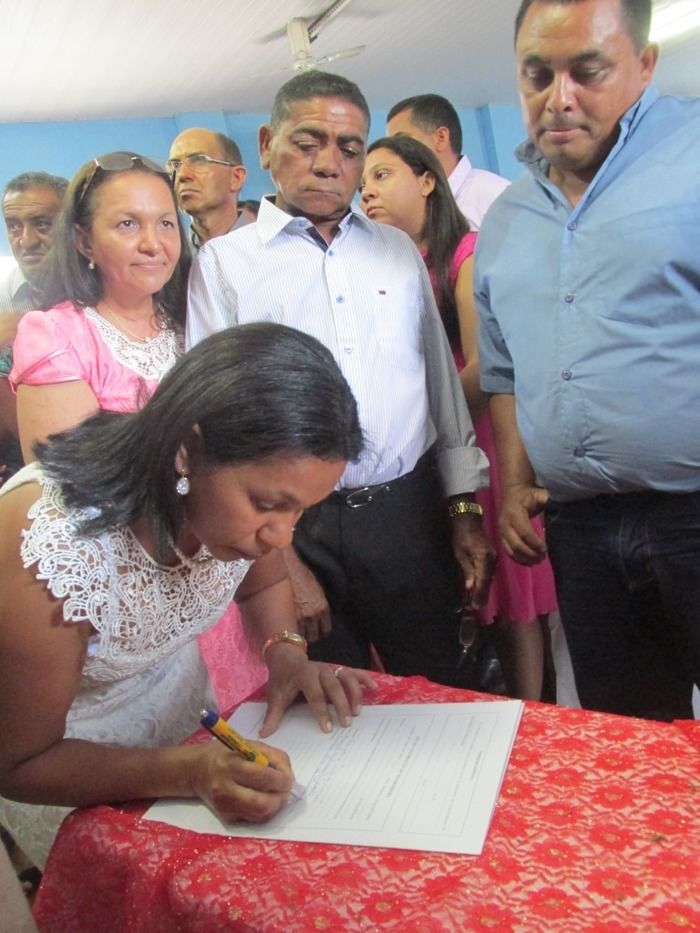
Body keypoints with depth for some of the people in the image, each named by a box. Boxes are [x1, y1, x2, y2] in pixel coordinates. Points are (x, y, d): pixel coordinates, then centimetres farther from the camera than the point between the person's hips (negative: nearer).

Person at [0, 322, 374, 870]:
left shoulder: (241, 488, -22)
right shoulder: (55, 545, -39)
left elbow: (263, 580, 1)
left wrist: (288, 653, -19)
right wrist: (186, 772, -38)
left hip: (187, 709, 4)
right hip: (68, 762, -4)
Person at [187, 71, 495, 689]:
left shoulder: (399, 251, 12)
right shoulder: (223, 262, 1)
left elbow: (442, 379, 12)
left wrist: (466, 508, 8)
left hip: (412, 512, 3)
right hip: (296, 528, -2)